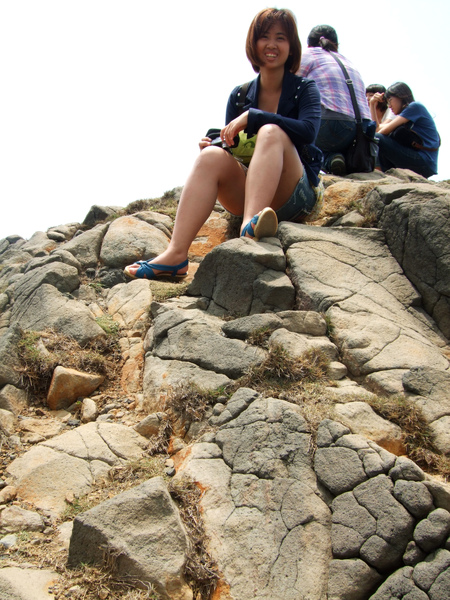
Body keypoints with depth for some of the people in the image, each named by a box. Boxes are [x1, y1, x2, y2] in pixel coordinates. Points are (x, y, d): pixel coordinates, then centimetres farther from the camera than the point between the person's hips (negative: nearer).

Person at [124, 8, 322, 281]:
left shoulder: (305, 89, 5)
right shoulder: (240, 95, 13)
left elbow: (309, 130, -17)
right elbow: (231, 145, 13)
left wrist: (252, 117, -20)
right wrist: (215, 143, -10)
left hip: (294, 194, -2)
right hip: (247, 192, 3)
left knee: (271, 132, -28)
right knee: (212, 155, -26)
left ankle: (250, 226, -51)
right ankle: (176, 254, -41)